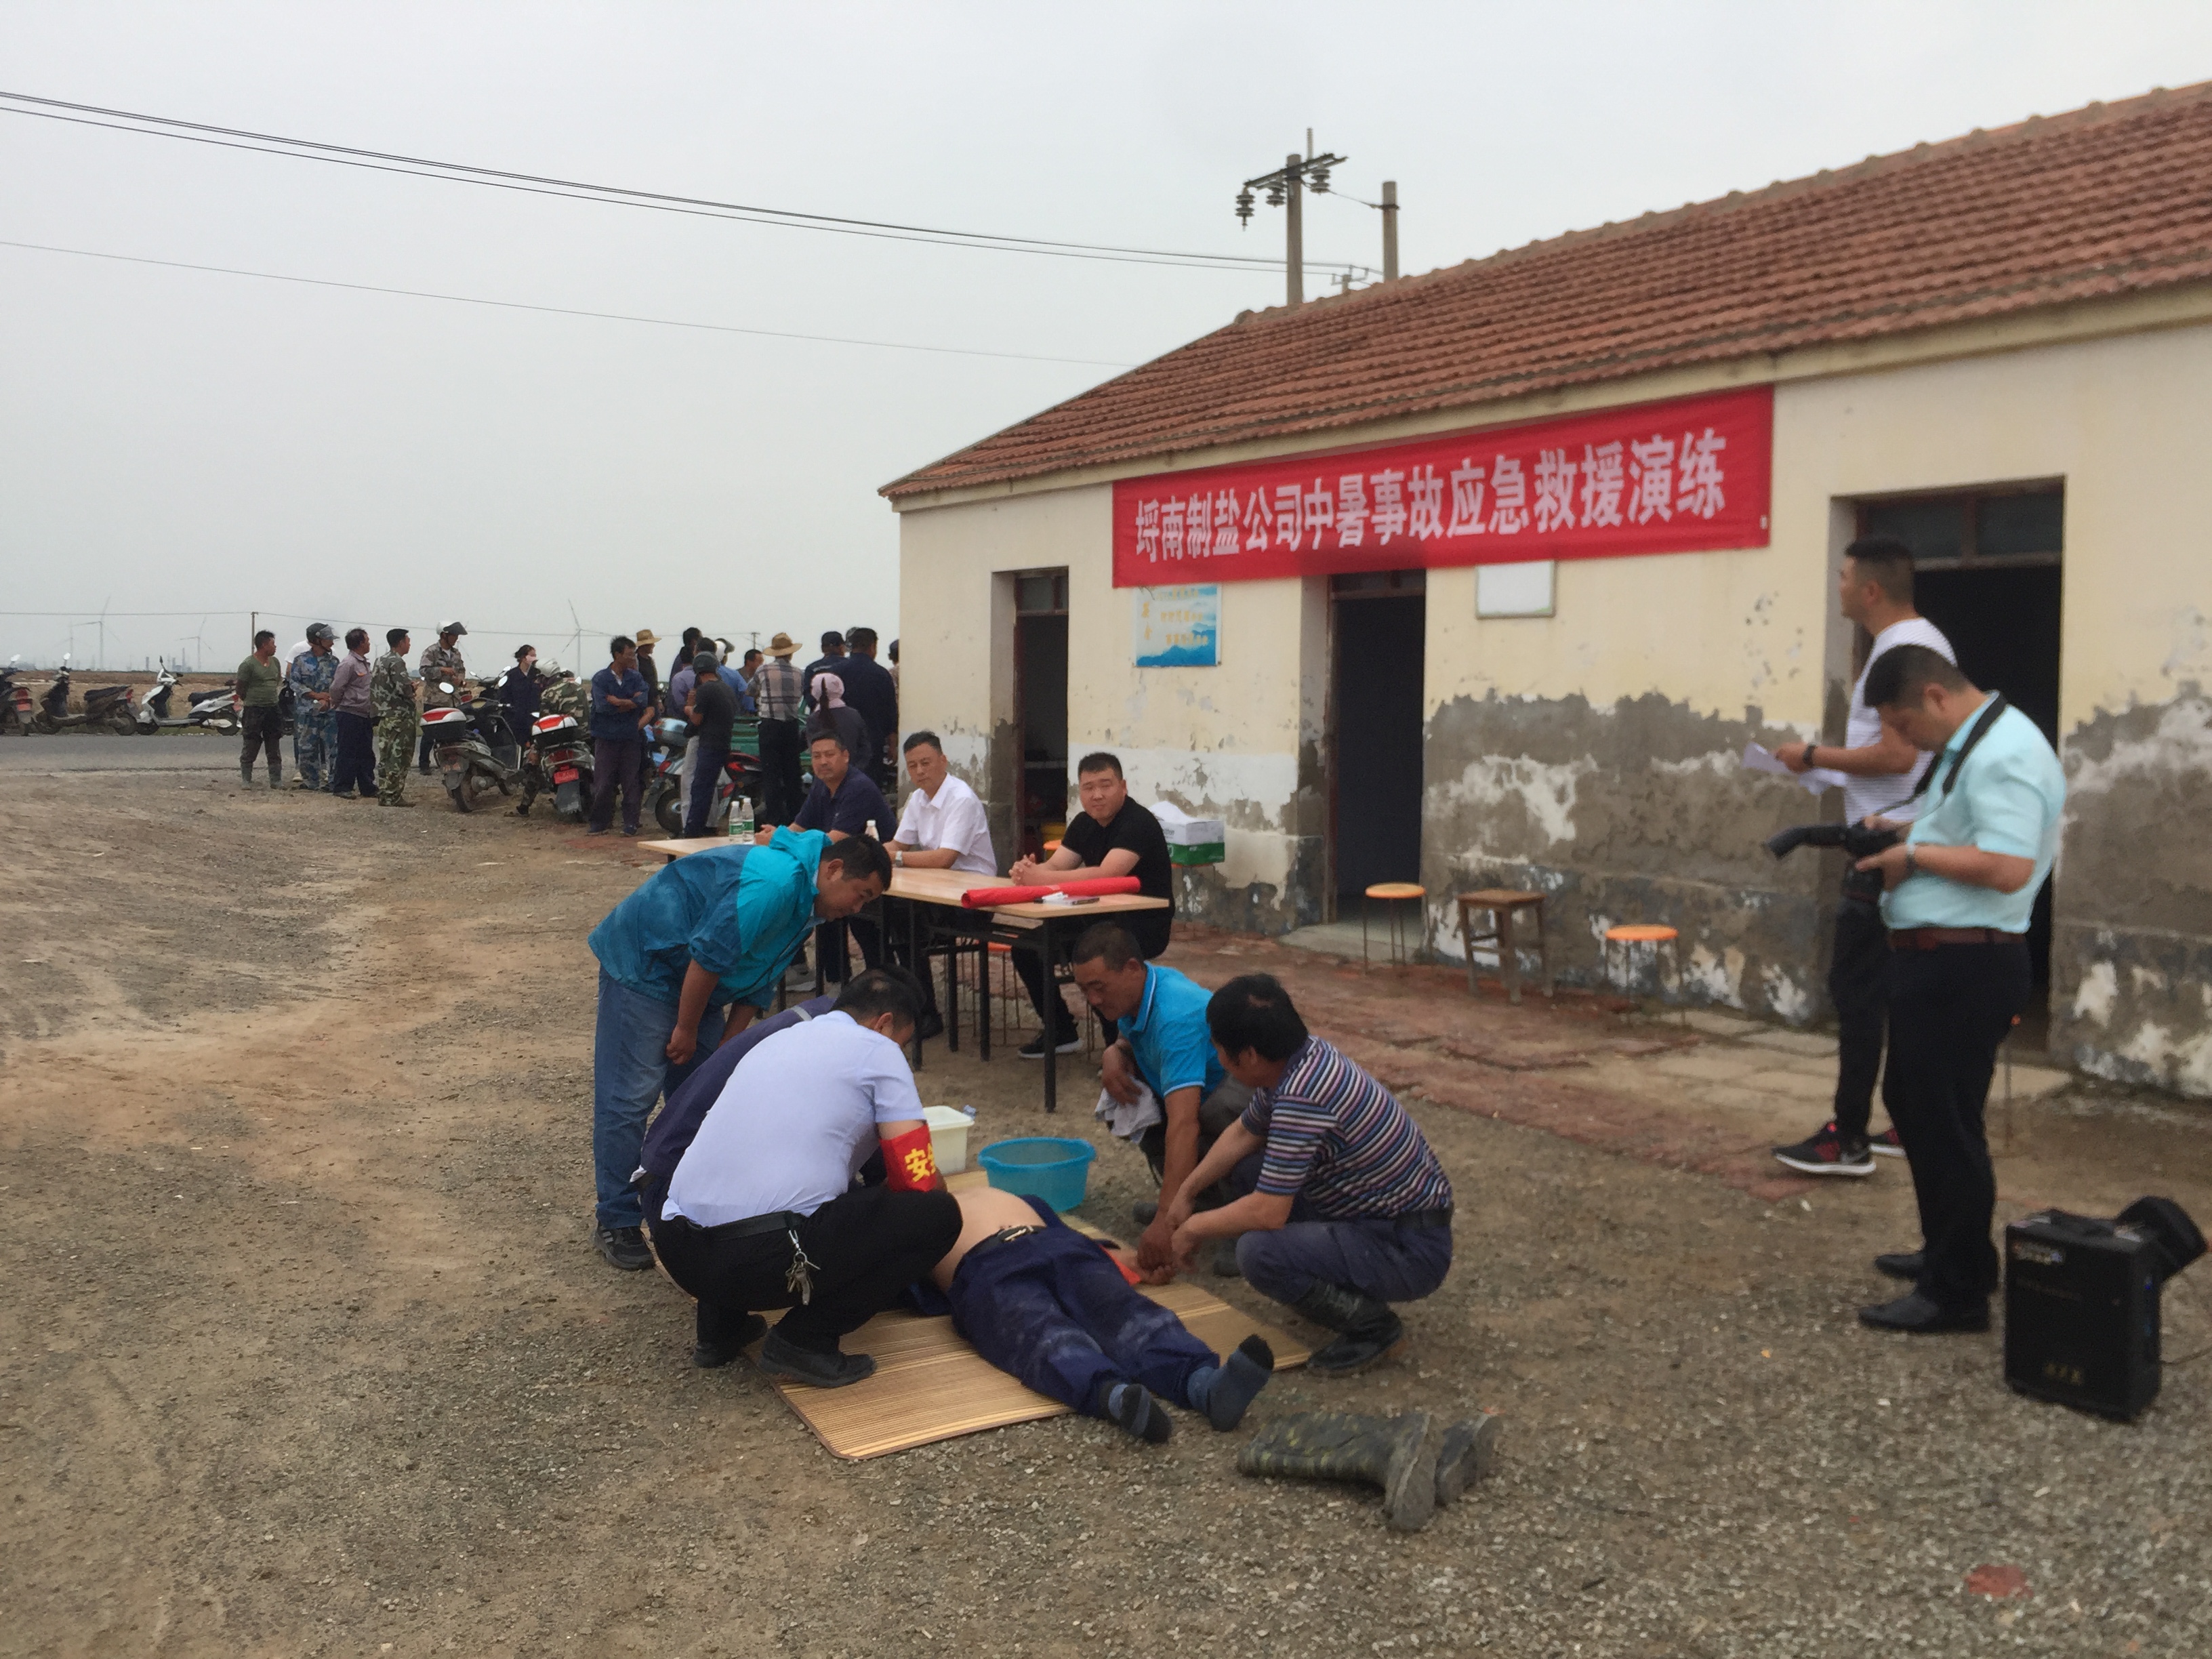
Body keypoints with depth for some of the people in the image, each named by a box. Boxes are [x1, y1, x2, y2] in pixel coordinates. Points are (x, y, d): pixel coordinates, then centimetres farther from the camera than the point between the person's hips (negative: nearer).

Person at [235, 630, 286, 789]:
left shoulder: (275, 662, 11)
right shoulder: (248, 665, -10)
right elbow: (240, 688, -4)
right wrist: (251, 700, 8)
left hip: (273, 709, 6)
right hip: (254, 710, -6)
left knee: (274, 749, 7)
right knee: (251, 749, -2)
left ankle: (276, 780, 12)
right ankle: (246, 780, 4)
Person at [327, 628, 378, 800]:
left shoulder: (364, 663, 15)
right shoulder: (349, 664, -14)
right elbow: (335, 689, -15)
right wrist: (338, 707, -2)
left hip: (365, 716, 9)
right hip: (350, 715, -9)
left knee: (366, 754, 12)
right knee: (348, 753, -3)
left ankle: (367, 787, 18)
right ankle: (342, 787, 3)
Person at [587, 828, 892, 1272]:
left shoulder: (803, 904, 7)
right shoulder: (776, 884, -27)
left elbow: (756, 984, 11)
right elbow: (709, 955, -26)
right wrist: (686, 1031, -15)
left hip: (692, 981, 10)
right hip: (642, 963, -10)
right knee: (629, 1094, -8)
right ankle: (617, 1224, -1)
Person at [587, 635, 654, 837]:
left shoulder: (636, 678, 6)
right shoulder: (600, 679, -2)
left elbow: (643, 702, -10)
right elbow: (602, 706, -15)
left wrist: (618, 702, -17)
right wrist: (630, 702, -9)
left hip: (631, 738, 2)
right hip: (606, 738, -2)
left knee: (631, 782, 3)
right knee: (602, 784, -1)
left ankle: (631, 823, 10)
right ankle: (599, 823, 8)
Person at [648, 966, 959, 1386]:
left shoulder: (777, 1041, 26)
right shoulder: (878, 1050, 6)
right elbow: (918, 1181, 2)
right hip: (769, 1261, -8)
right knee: (939, 1214, 3)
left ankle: (720, 1328, 24)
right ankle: (806, 1340, 0)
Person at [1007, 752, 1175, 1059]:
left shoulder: (1138, 823, -19)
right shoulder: (1084, 824, 8)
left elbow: (1106, 875, -31)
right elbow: (1054, 866, 0)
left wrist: (1040, 877, -33)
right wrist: (1028, 872, -24)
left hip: (1143, 925, -8)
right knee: (1027, 945, -3)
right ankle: (1060, 1033, 12)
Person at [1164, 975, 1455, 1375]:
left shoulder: (1301, 1099, -29)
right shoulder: (1304, 1056, -1)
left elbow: (1267, 1213, -26)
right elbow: (1243, 1134, 17)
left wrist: (1195, 1228, -9)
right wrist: (1186, 1194, 18)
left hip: (1412, 1251, -10)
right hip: (1372, 1213, 10)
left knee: (1258, 1252, -29)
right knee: (1244, 1167, 12)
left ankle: (1374, 1327, -7)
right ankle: (1340, 1283, 18)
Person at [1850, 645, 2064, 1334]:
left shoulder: (2003, 754, -19)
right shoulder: (1968, 746, 14)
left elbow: (2008, 865, -28)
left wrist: (1916, 852, -19)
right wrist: (1903, 834, 10)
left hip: (1963, 967, -11)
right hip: (1936, 960, 11)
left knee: (1942, 1122, -2)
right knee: (1914, 1105, 22)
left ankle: (1957, 1292, 10)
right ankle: (1948, 1251, 37)